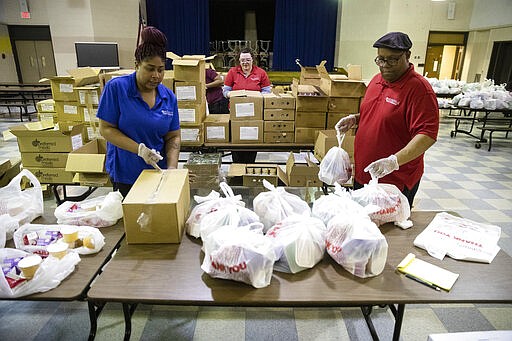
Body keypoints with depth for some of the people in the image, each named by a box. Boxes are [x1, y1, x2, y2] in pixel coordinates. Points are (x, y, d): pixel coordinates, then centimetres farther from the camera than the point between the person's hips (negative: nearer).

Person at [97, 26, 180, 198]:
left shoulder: (169, 97, 0)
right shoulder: (116, 87, -10)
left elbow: (173, 137, 2)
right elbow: (106, 129, -10)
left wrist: (172, 168, -12)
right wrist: (139, 149, -21)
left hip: (158, 171, 3)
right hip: (125, 173, -3)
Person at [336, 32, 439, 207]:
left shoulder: (419, 88, -17)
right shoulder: (377, 79, 8)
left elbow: (427, 135, -24)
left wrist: (395, 161, -36)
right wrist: (355, 119, 3)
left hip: (396, 182, -7)